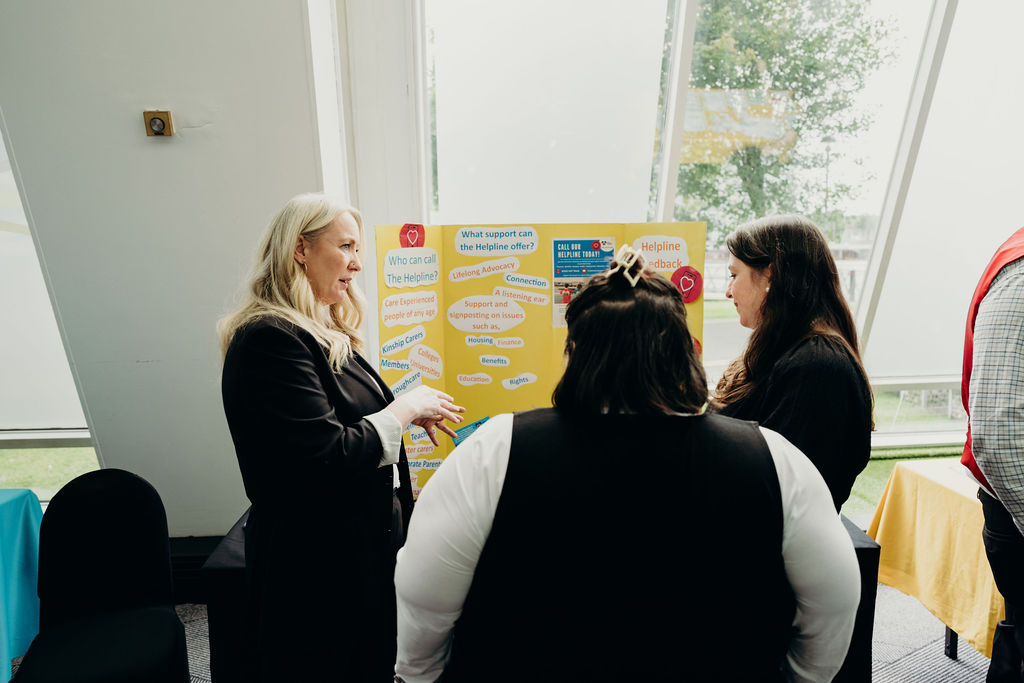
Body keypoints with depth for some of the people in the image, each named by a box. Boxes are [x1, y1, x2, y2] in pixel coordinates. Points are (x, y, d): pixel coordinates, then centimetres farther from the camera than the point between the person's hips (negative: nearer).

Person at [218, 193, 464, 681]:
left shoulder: (324, 333, 9)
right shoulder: (269, 338, -22)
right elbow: (326, 459, -27)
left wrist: (412, 413, 3)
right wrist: (403, 409, -16)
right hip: (316, 569, -9)